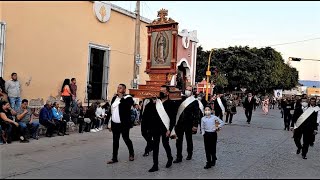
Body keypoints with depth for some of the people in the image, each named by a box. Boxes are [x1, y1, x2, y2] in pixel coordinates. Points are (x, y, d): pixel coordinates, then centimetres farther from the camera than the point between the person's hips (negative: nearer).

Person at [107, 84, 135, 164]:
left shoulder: (128, 98, -7)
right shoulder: (114, 98, 11)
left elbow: (127, 107, -28)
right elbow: (111, 111, 15)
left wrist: (121, 97, -21)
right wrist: (110, 124, 14)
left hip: (124, 124, -6)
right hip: (115, 124, 6)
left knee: (126, 139, 6)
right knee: (115, 141, 9)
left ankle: (131, 154, 30)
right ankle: (114, 158, 17)